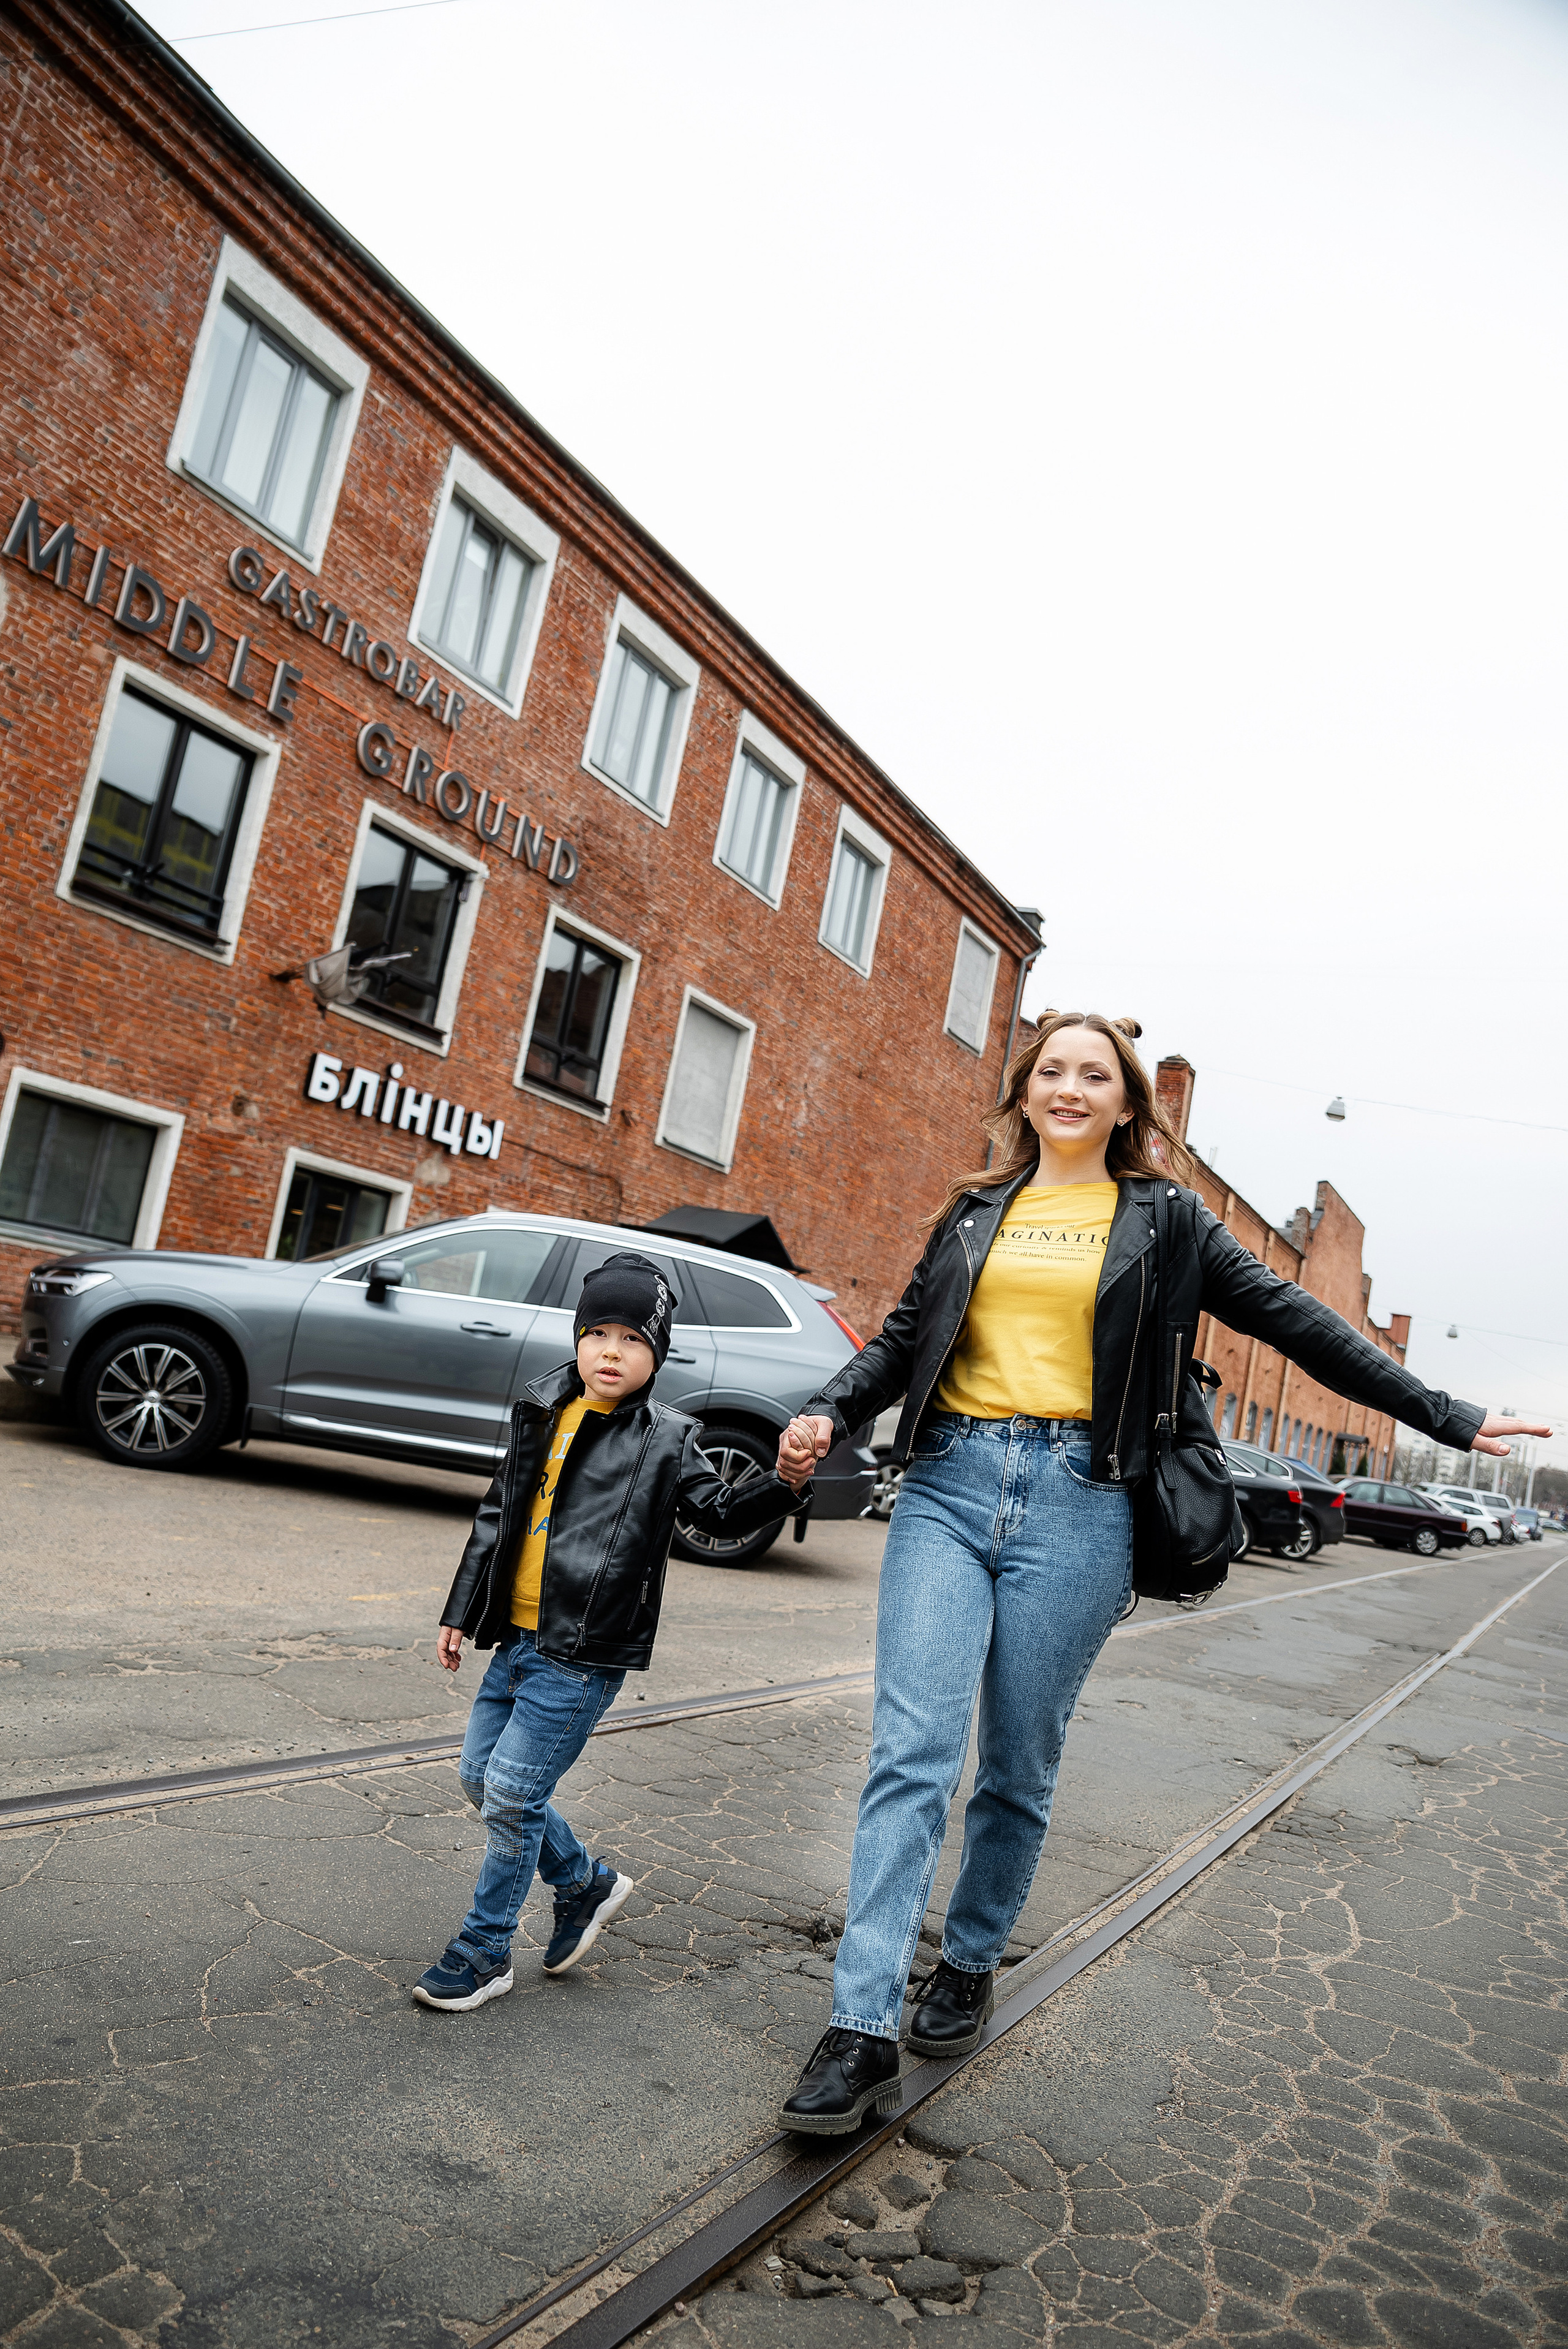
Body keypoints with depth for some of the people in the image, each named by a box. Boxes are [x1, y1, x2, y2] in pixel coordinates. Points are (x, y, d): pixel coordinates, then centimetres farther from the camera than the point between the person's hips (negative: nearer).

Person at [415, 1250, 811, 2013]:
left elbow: (722, 1513, -4)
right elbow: (496, 1517, 15)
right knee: (479, 1776, 14)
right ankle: (587, 1882, 34)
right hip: (518, 1635, 6)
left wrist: (786, 1485, -23)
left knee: (513, 1793, -4)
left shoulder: (665, 1439, -4)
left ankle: (484, 1951, 18)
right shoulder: (541, 1415, 8)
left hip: (584, 1654, -6)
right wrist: (461, 1612, 16)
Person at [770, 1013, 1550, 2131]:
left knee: (1020, 1767, 8)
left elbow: (1298, 1323, 12)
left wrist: (1444, 1415, 13)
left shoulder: (1164, 1219, 9)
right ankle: (862, 2035, -2)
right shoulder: (977, 1212, 15)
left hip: (1075, 1504, -1)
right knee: (912, 1752, -7)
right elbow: (903, 1337, 15)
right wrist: (828, 1416, -3)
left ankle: (970, 1965, 31)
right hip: (948, 1485, 1)